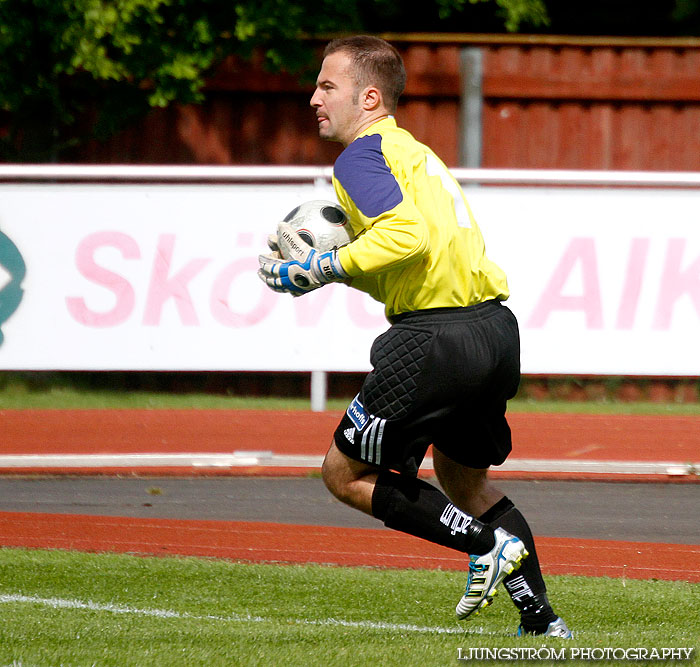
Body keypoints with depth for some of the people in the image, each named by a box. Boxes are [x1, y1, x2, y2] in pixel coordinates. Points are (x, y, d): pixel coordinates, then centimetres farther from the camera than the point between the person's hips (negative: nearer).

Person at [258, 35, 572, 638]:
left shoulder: (362, 155, -6)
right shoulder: (412, 150, 24)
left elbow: (409, 234, -22)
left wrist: (324, 268, -13)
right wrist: (328, 266, 15)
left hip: (438, 337, -9)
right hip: (496, 329, 9)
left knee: (346, 474, 4)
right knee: (463, 478, 27)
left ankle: (489, 543, -4)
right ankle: (542, 618, 21)